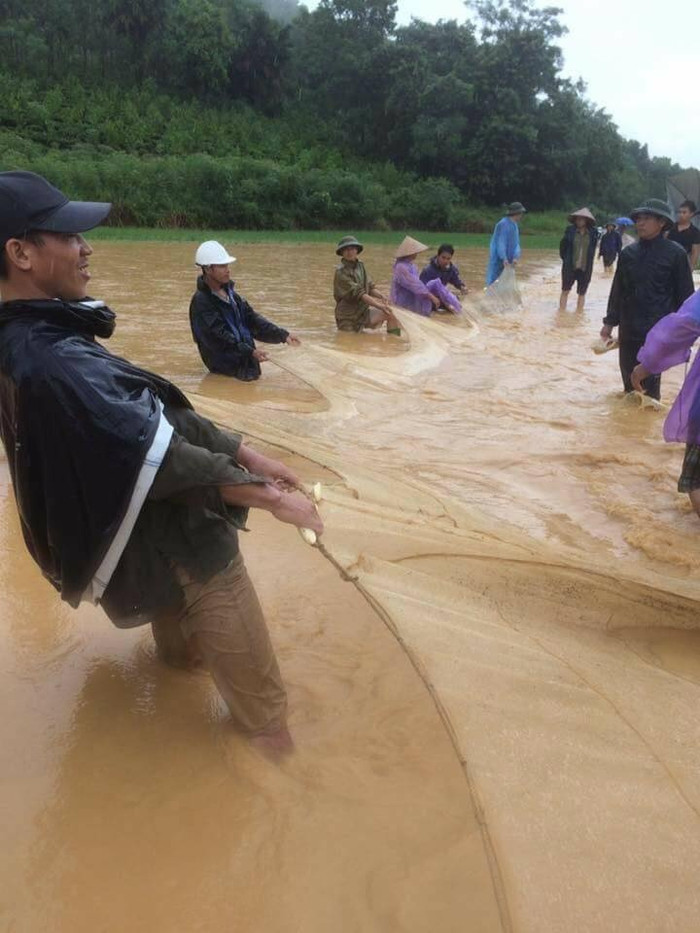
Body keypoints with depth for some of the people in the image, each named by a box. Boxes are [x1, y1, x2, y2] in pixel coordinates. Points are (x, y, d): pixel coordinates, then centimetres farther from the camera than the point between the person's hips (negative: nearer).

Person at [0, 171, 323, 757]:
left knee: (182, 649, 35)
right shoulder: (49, 363, -29)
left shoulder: (48, 337, 2)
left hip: (163, 537, 10)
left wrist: (246, 454, 5)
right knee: (258, 696, 3)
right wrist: (269, 497, -17)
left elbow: (159, 412, 5)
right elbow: (162, 455, -27)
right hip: (179, 553, -10)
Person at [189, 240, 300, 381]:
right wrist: (250, 352, -28)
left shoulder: (229, 292, 12)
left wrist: (282, 335, 0)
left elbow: (251, 318, 10)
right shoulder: (201, 302, -14)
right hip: (226, 368, -7)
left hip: (247, 362, 7)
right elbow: (219, 336, -20)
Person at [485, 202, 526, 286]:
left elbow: (516, 243, 7)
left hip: (508, 262, 9)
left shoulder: (515, 226, 13)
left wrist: (515, 257, -10)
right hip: (498, 260, -9)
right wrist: (504, 258, -31)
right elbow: (500, 243, -22)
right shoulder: (503, 224, -15)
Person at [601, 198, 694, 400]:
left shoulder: (675, 253, -5)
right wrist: (610, 322, 13)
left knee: (649, 381, -5)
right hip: (629, 328, 4)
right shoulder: (628, 253, 6)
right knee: (629, 378, 12)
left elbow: (684, 293, -2)